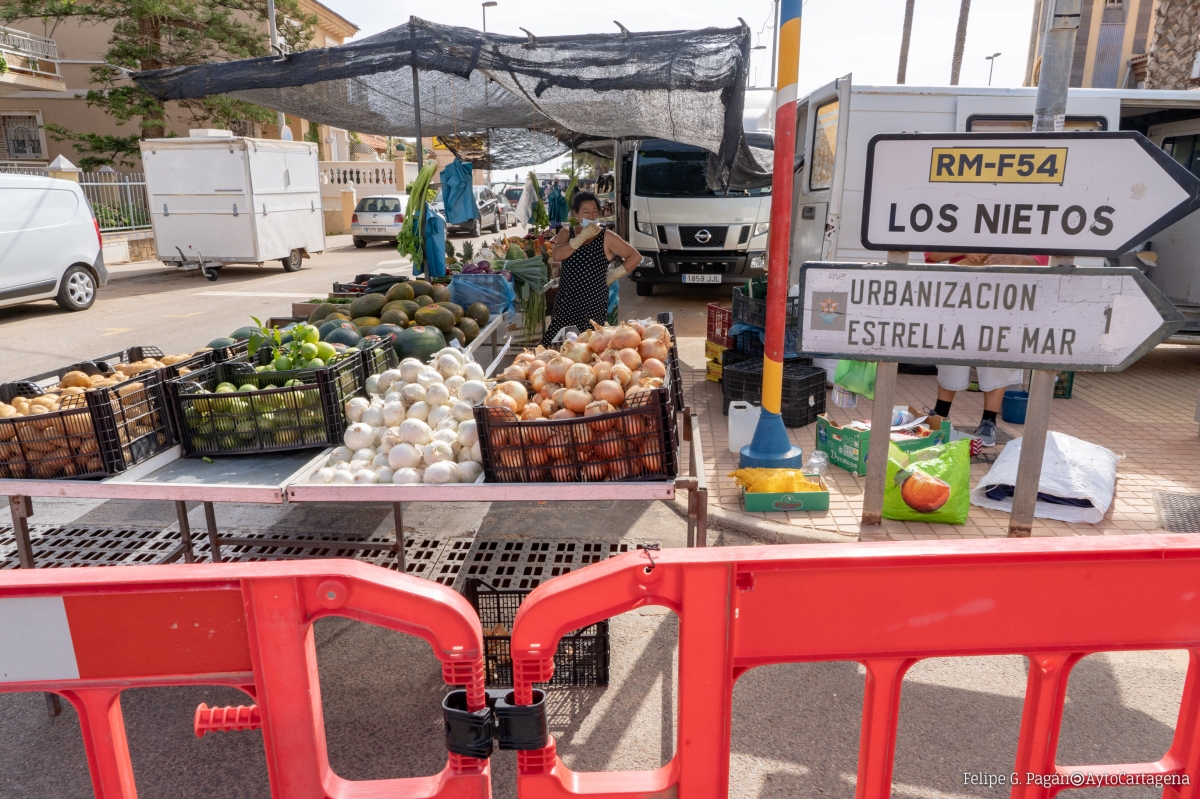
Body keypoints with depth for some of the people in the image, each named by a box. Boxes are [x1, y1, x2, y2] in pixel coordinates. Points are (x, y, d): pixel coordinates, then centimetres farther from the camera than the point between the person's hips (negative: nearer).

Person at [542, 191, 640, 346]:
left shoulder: (606, 237, -3)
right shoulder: (566, 233, 7)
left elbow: (635, 257, 0)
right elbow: (556, 255, -12)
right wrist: (582, 237, -16)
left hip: (593, 305, -3)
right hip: (565, 303, 3)